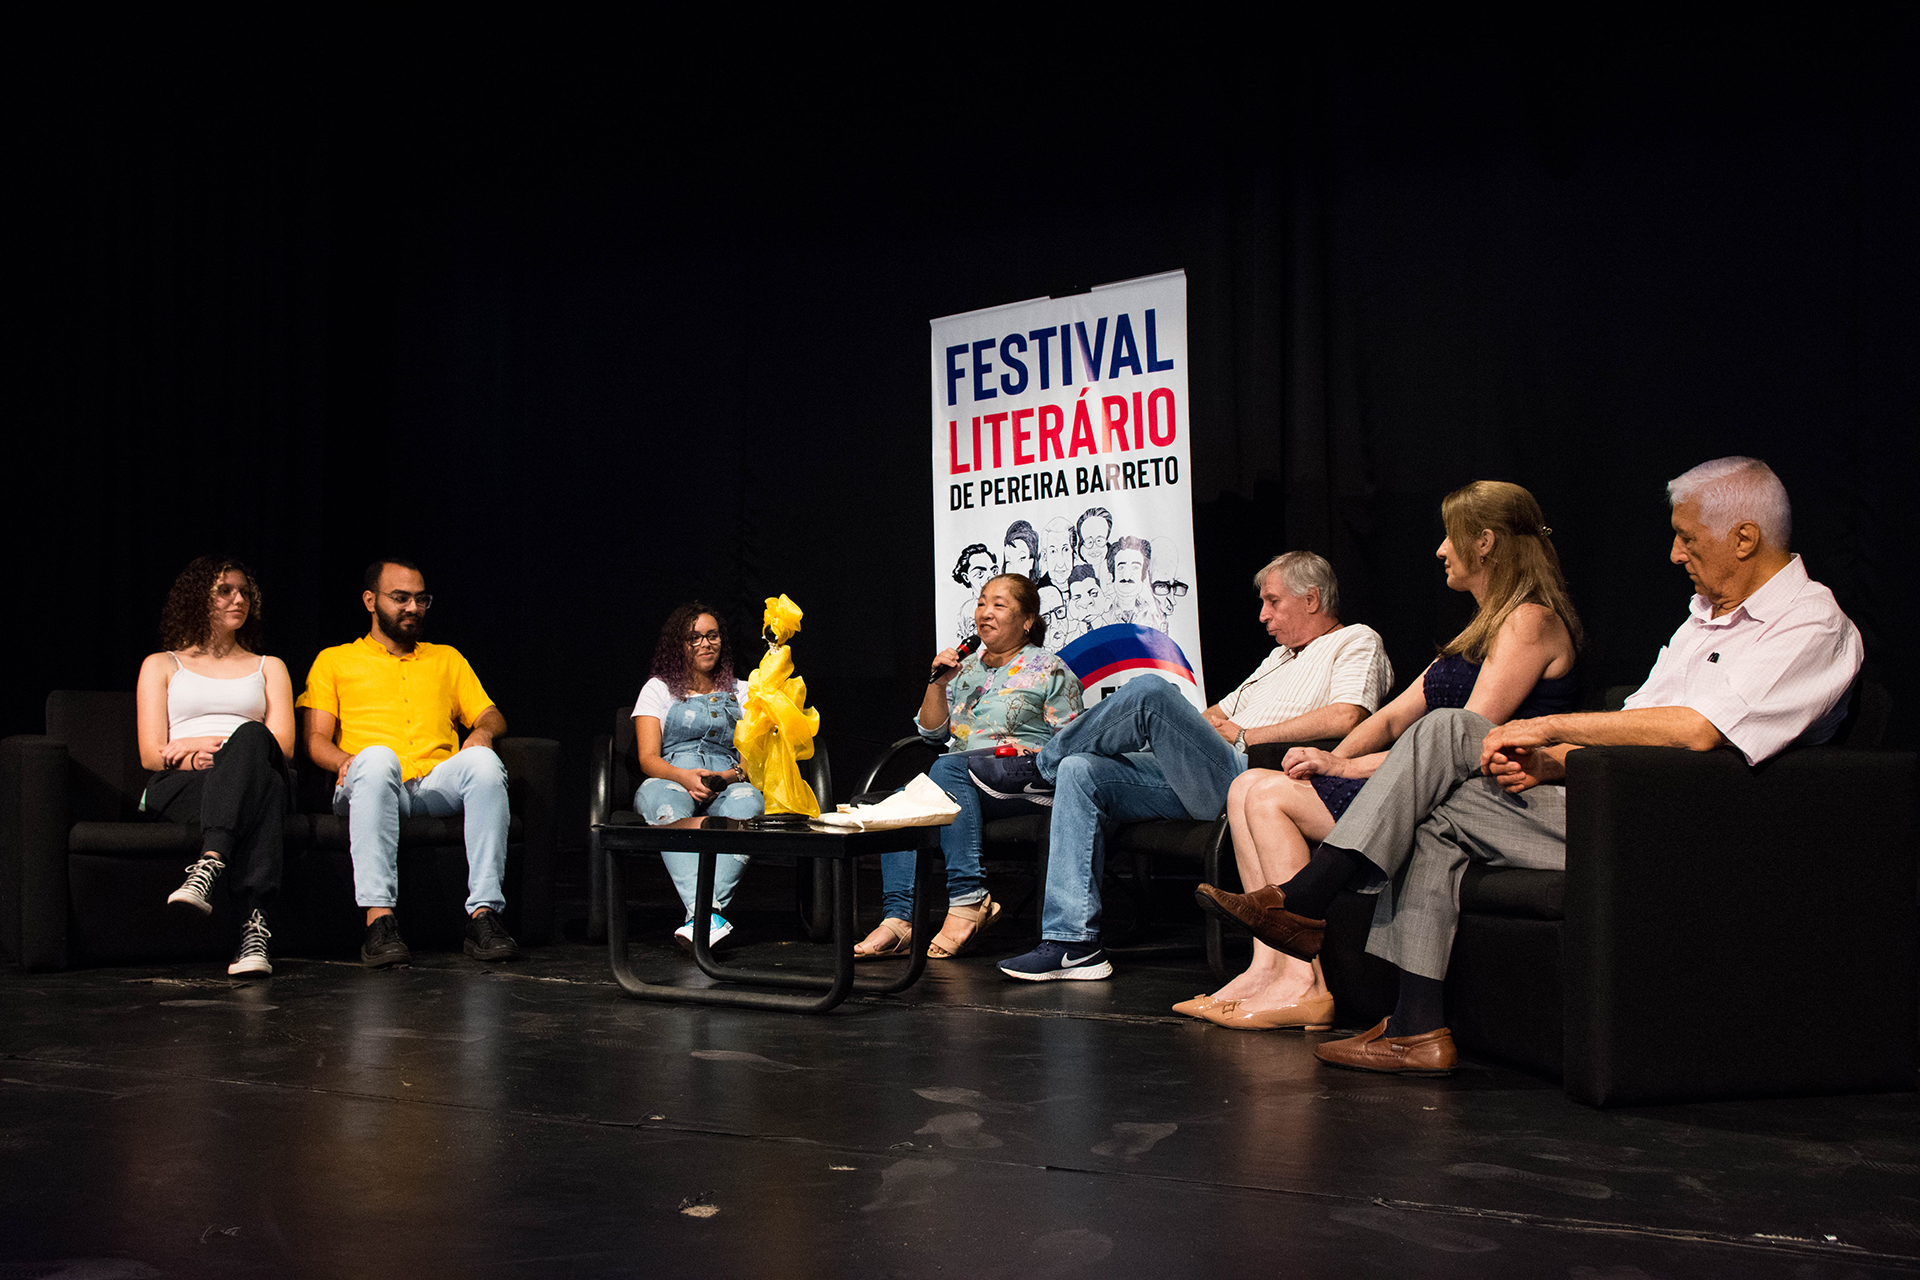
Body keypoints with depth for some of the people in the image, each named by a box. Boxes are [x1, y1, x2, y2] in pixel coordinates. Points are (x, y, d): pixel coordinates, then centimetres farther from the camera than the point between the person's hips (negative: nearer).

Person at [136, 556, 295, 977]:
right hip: (177, 787, -2)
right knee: (263, 785, -40)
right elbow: (152, 755, 11)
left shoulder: (269, 667, 28)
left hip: (254, 782, 2)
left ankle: (208, 865, -57)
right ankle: (254, 926, -58)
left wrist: (200, 744, -4)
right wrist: (199, 761, -12)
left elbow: (282, 745, 10)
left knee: (251, 737, -39)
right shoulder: (161, 665, 24)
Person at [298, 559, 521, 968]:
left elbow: (492, 716, 23)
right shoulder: (334, 661, 22)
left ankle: (484, 913, -39)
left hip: (438, 784, 2)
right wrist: (346, 761, -12)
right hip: (368, 786, -2)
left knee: (482, 760, -33)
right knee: (377, 757, -39)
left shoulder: (447, 658, 31)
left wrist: (483, 731, -2)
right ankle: (379, 920, -46)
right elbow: (316, 740, 11)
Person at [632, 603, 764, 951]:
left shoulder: (741, 692, 24)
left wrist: (735, 775, -12)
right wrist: (684, 776, -17)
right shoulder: (658, 689, 18)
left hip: (729, 785, 1)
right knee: (665, 802, -41)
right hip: (670, 780, -1)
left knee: (747, 801, -38)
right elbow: (648, 759, 5)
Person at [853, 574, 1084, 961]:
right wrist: (938, 684, 4)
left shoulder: (1049, 670, 8)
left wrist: (1031, 754, -15)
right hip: (961, 781, 5)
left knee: (948, 768, -36)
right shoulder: (966, 668, 22)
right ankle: (898, 918, -36)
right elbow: (932, 732, 18)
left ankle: (969, 900, -39)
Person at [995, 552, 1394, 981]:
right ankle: (1073, 942, -13)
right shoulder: (1281, 656, 33)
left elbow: (1345, 719, -16)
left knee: (1150, 692, -25)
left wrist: (1247, 736, -9)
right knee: (1081, 771, -8)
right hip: (1206, 784, 9)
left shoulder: (1357, 642, 5)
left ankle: (1040, 765, 2)